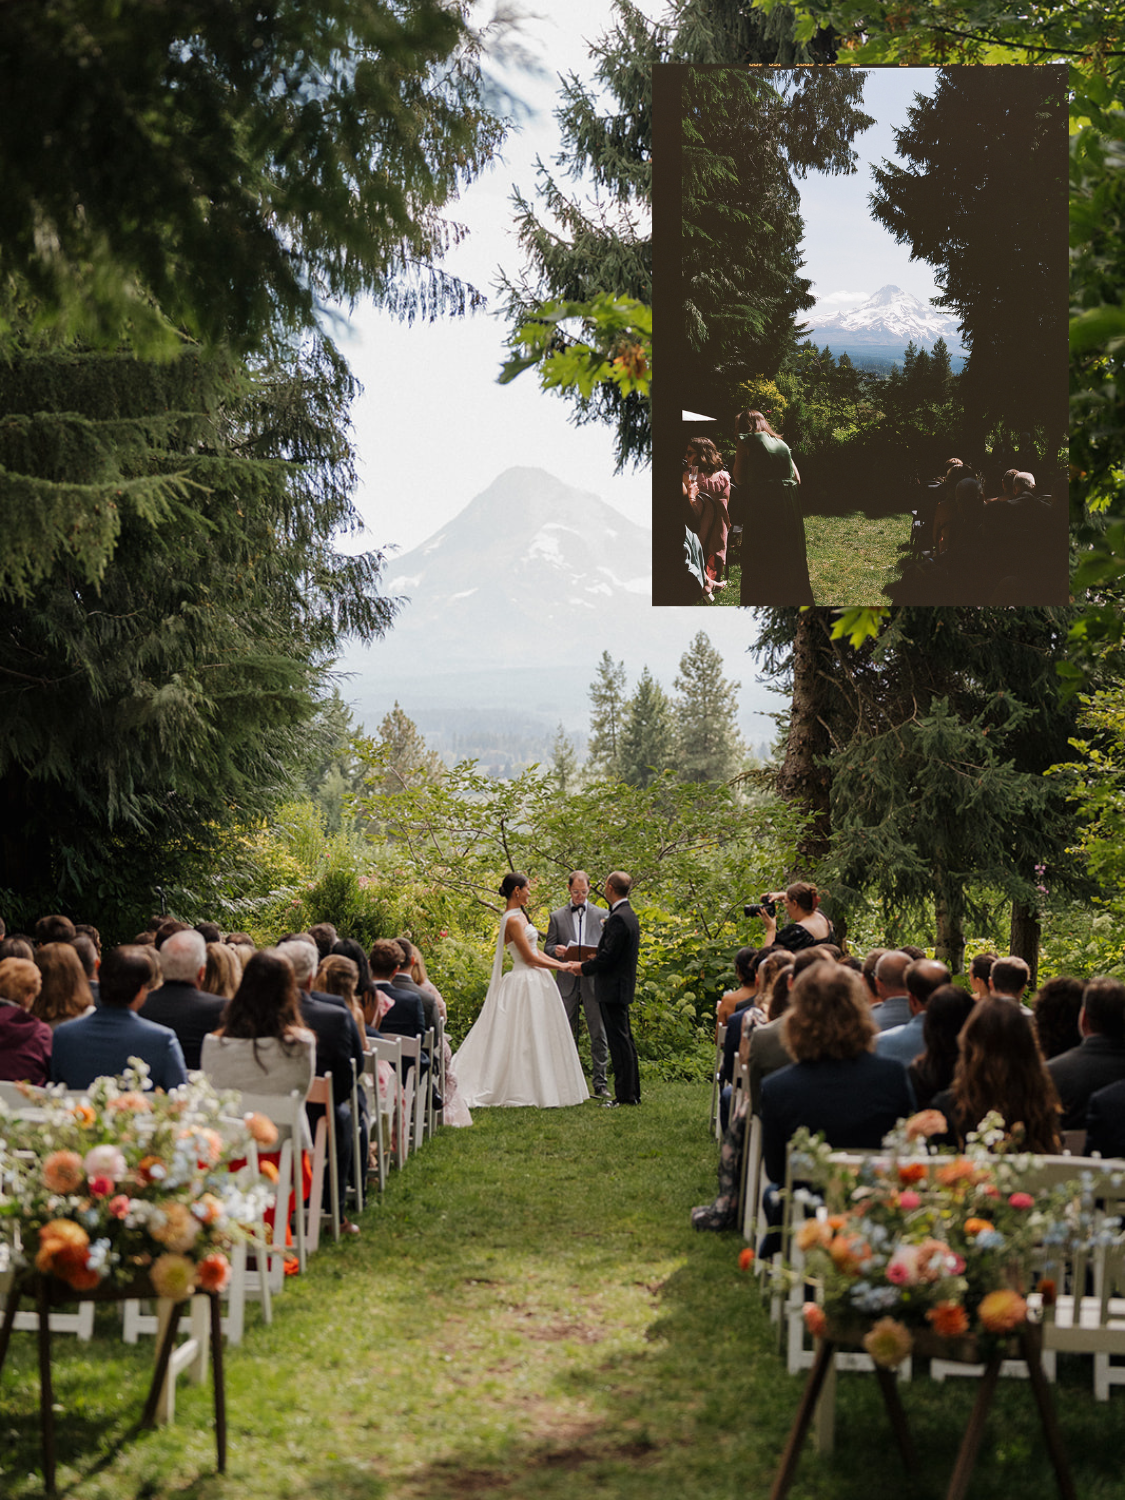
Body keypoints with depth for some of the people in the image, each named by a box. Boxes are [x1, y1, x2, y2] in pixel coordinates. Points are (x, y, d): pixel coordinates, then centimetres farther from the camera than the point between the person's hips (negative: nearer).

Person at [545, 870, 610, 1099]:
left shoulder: (602, 915, 10)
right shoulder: (557, 917, 11)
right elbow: (549, 948, 11)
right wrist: (557, 950, -12)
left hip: (594, 981, -1)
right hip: (568, 983, 1)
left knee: (599, 1035, -4)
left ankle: (599, 1082, 0)